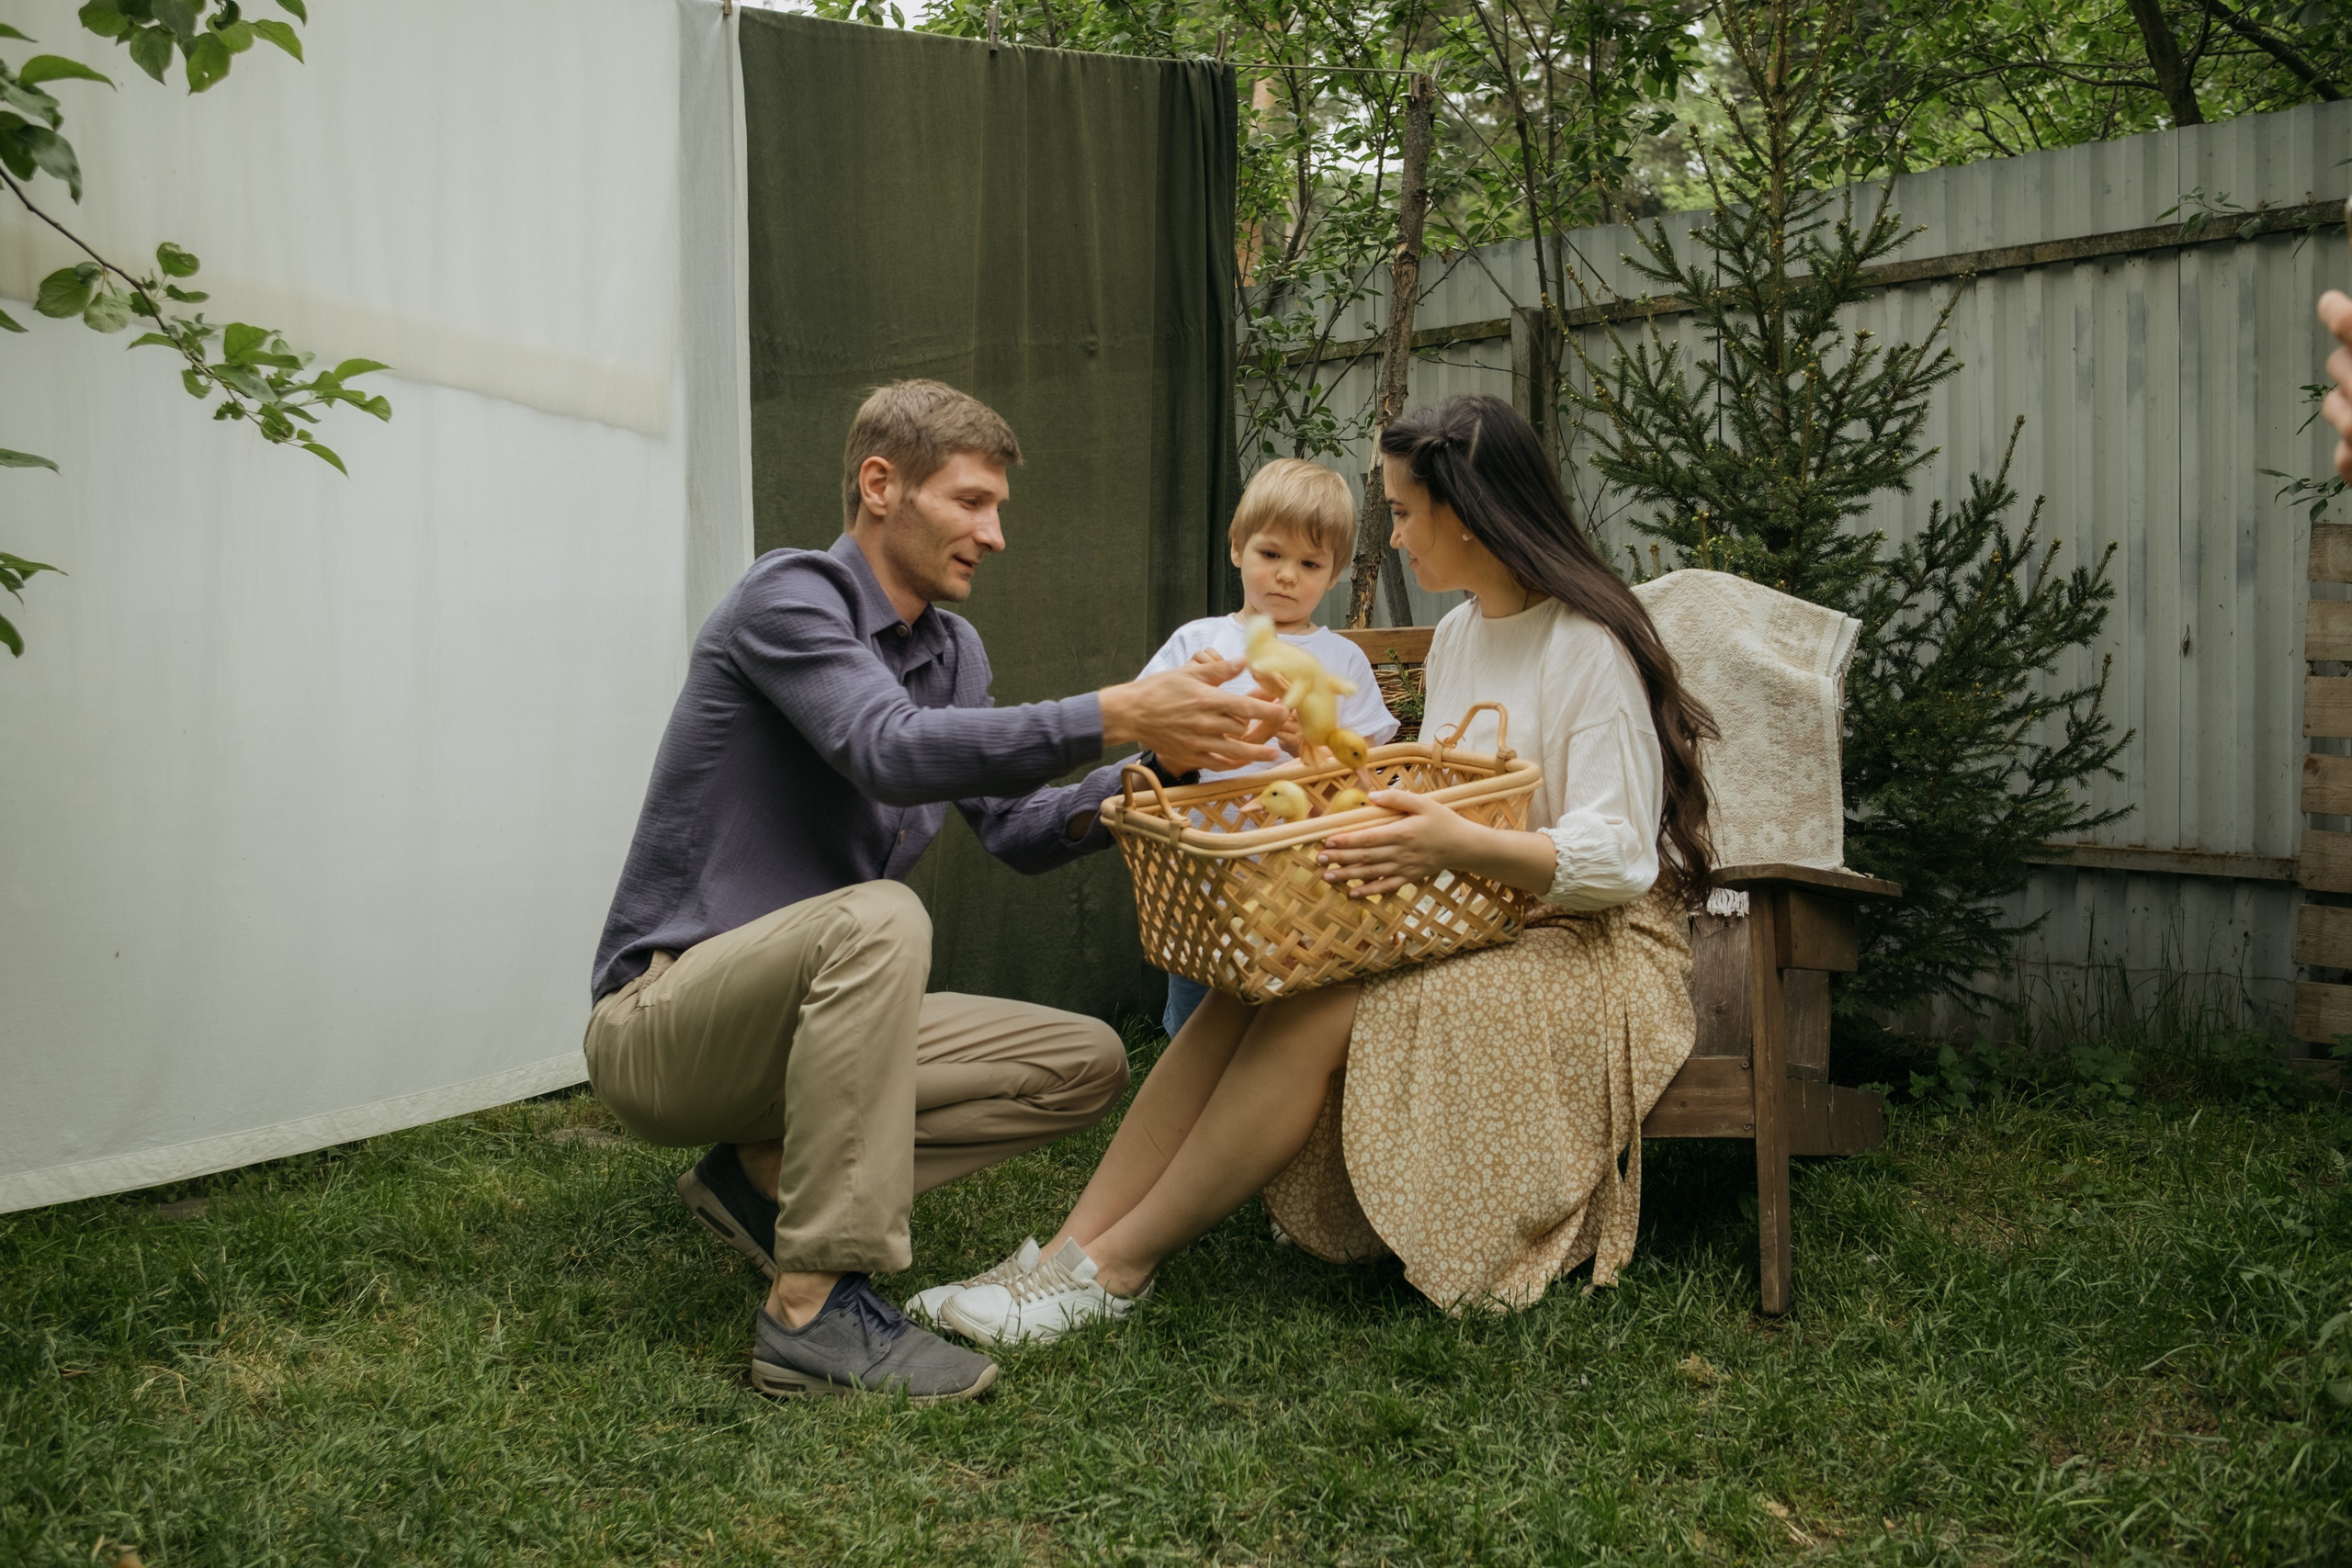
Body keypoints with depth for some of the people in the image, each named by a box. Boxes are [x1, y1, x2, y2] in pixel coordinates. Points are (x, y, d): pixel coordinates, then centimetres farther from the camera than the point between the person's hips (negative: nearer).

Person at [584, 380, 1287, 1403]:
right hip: (658, 1022, -8)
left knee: (1087, 1066, -2)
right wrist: (1114, 715, -37)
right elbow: (892, 752, -31)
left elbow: (1016, 831, 3)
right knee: (876, 917, -37)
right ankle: (815, 1310, -33)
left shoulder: (952, 651, 11)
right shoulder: (789, 596, -14)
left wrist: (1163, 761, -13)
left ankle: (766, 1174, 0)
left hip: (800, 1011, 8)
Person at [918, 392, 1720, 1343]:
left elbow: (1618, 860, -21)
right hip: (1474, 927, 8)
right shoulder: (1458, 633, 14)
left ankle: (1116, 1268, -21)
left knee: (1318, 1015, -30)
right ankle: (1068, 1249, -25)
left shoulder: (1588, 648, -14)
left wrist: (1458, 846, -36)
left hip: (1590, 951, -8)